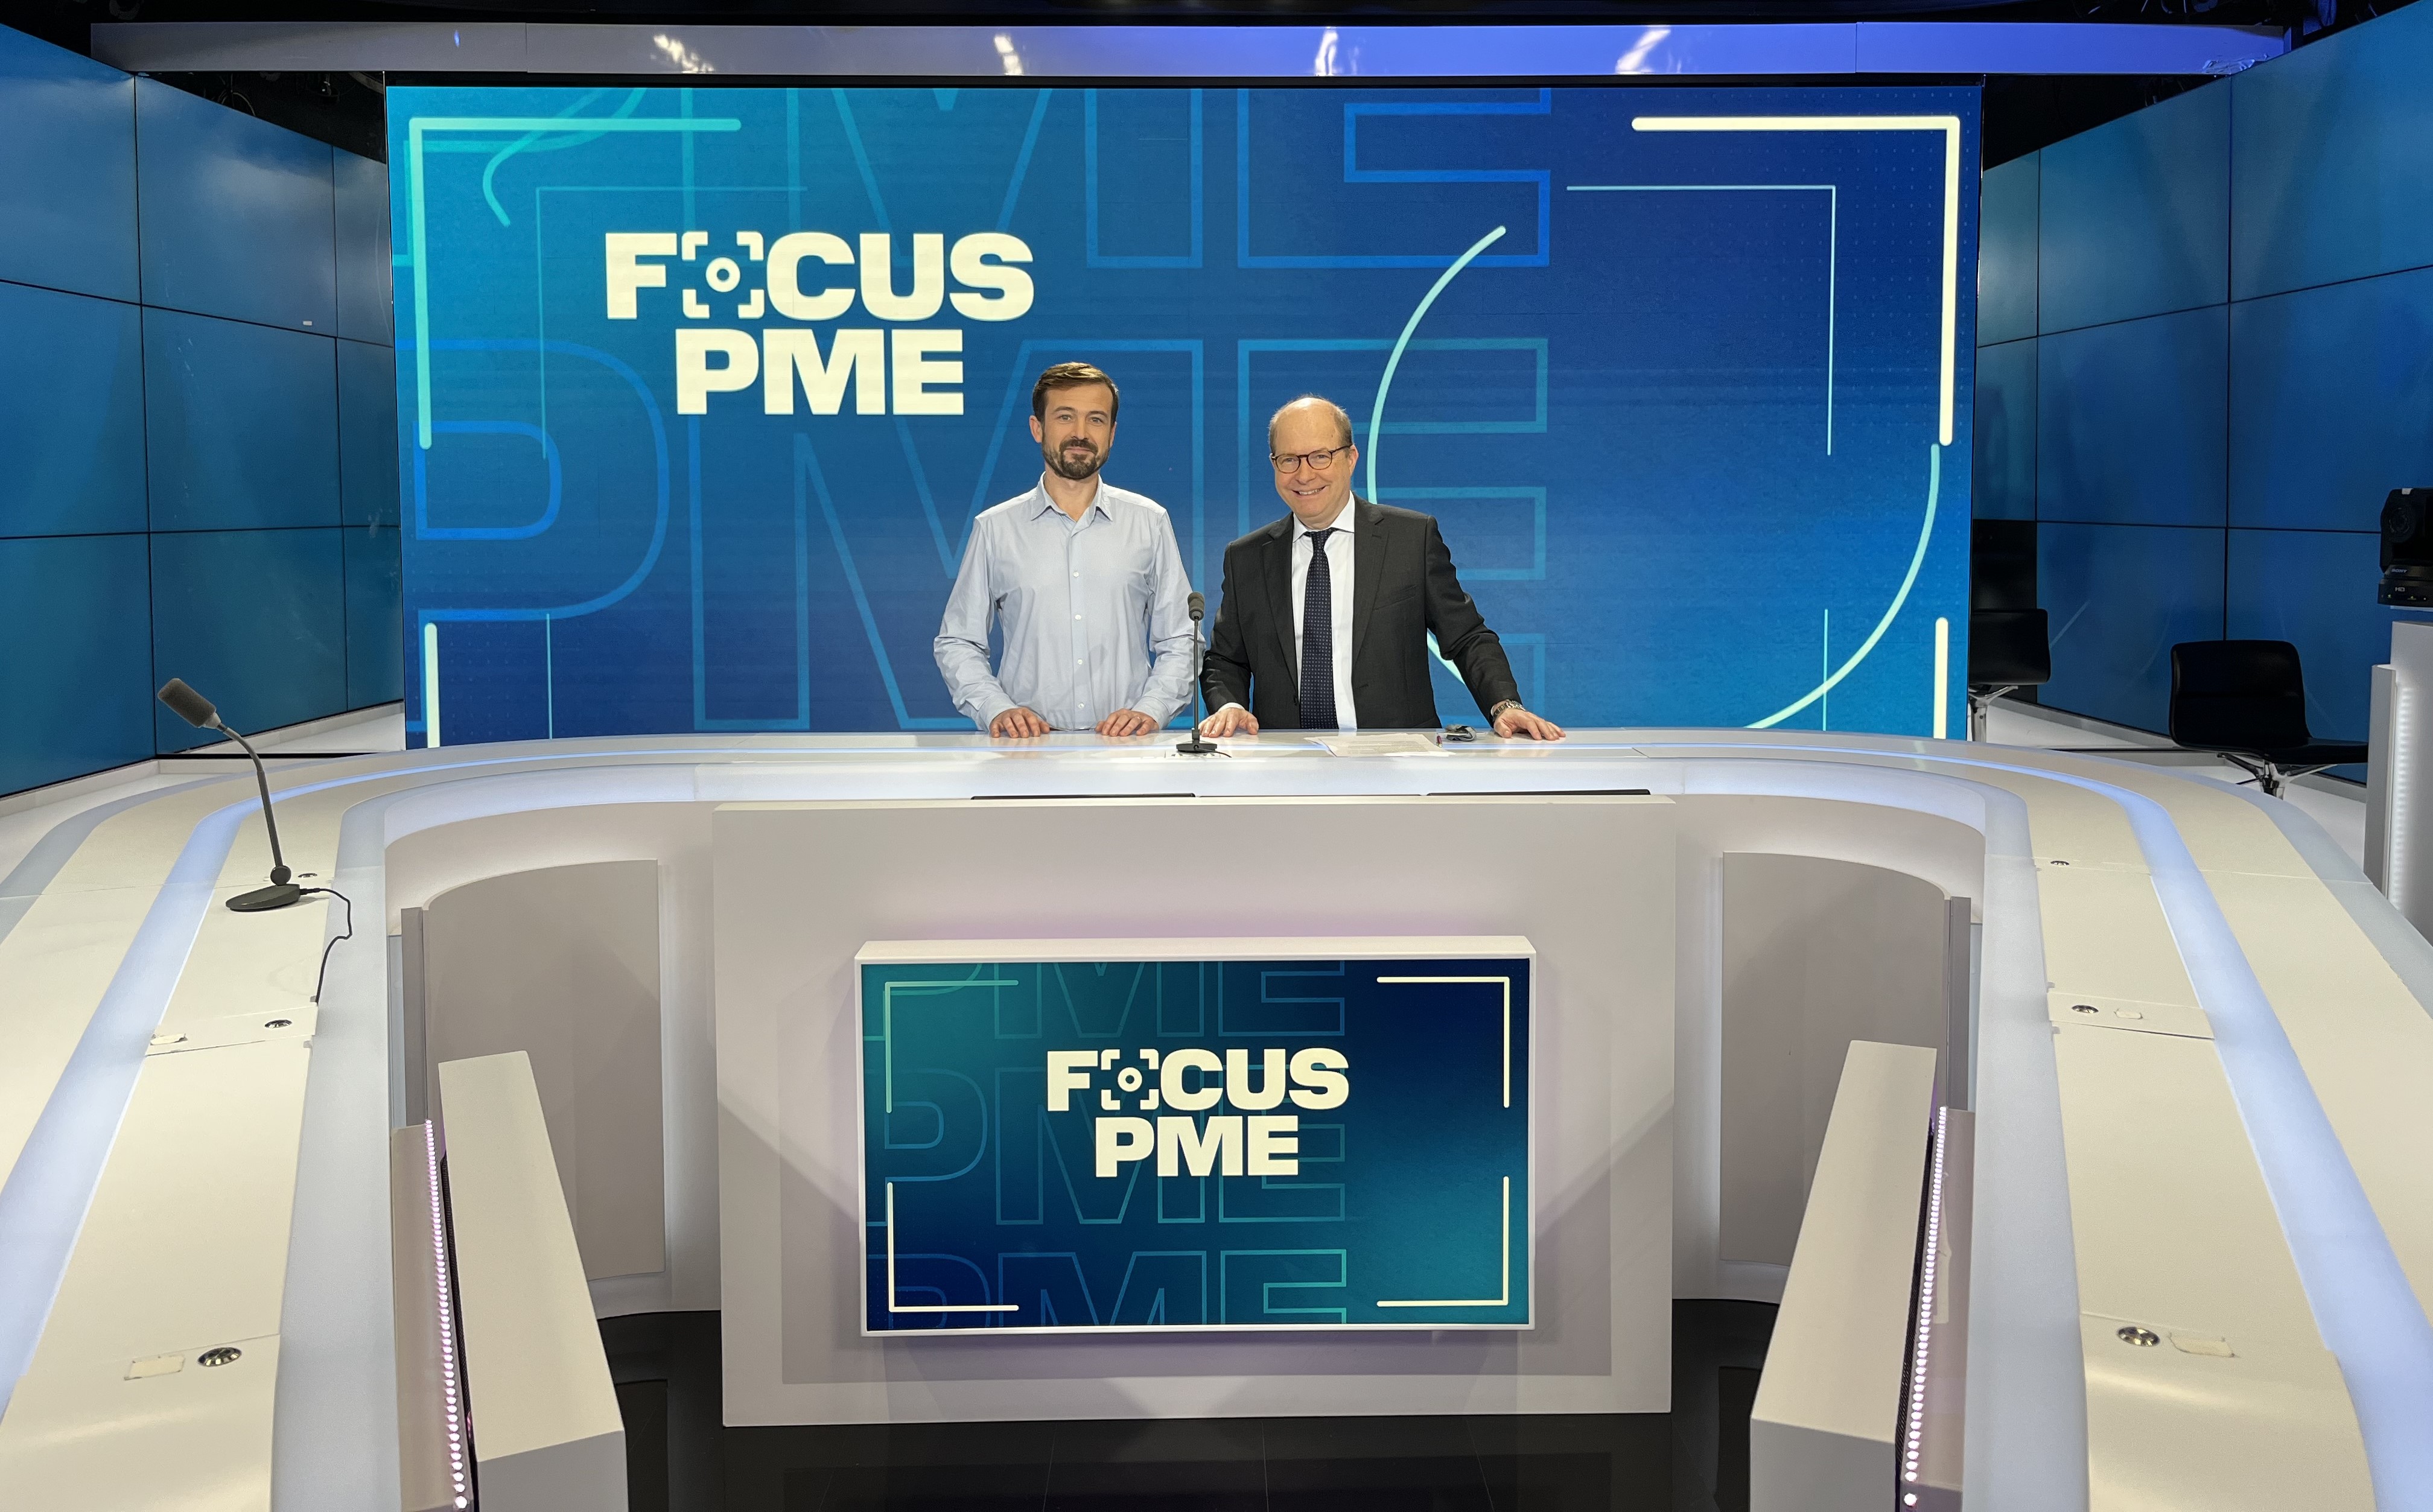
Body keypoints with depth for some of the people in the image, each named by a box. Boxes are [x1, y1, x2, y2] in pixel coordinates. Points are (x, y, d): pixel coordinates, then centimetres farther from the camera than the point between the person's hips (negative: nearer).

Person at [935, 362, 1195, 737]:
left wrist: (1150, 709, -4)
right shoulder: (994, 528, 10)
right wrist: (997, 708, -4)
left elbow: (1180, 642, 13)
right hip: (1027, 745, -1)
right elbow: (957, 644, 13)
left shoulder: (1150, 522, 12)